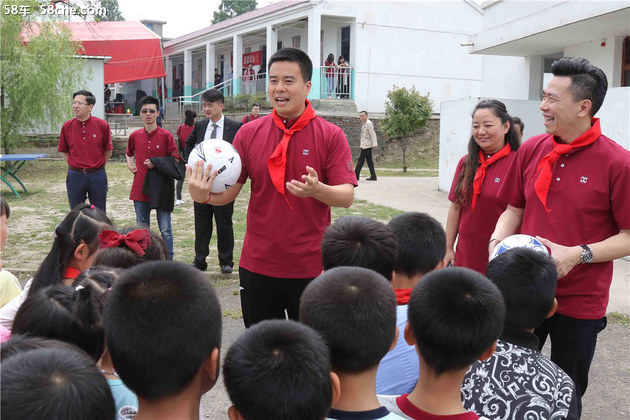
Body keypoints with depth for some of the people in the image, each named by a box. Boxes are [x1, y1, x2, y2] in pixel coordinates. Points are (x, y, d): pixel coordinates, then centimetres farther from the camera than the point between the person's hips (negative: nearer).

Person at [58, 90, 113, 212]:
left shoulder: (102, 125, -7)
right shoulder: (67, 126, -2)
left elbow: (108, 151, 3)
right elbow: (63, 151, 11)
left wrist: (98, 166, 5)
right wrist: (73, 166, 5)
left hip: (97, 175, -1)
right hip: (75, 176, 2)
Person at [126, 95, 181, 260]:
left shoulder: (166, 135, -5)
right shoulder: (135, 135, 7)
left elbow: (175, 159, -3)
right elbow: (129, 152, 27)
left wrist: (156, 163, -13)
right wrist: (129, 164, 9)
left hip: (161, 188, -4)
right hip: (140, 188, 4)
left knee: (165, 229, 0)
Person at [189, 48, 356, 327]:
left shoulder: (331, 135, -5)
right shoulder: (249, 133, 2)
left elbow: (347, 197, -11)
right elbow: (229, 191, 0)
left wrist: (317, 190, -31)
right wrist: (203, 195, -21)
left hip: (311, 266, -2)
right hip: (257, 264, 2)